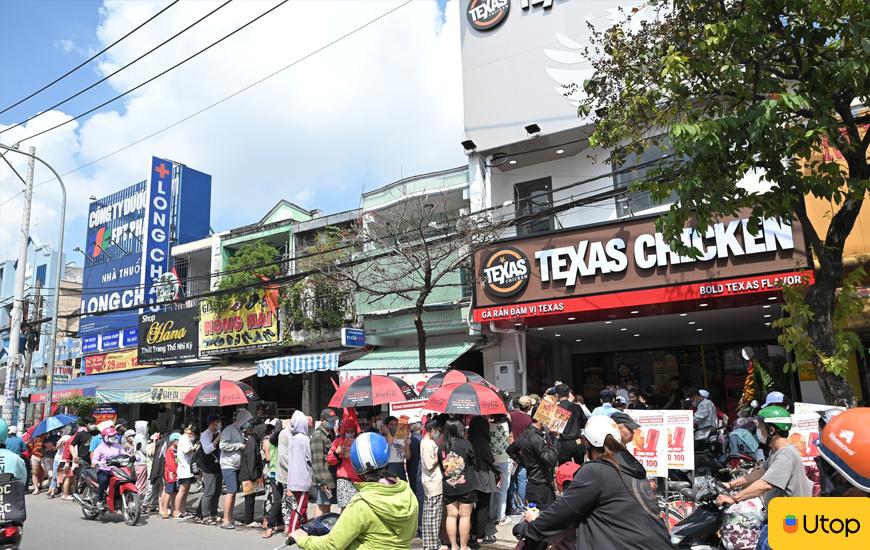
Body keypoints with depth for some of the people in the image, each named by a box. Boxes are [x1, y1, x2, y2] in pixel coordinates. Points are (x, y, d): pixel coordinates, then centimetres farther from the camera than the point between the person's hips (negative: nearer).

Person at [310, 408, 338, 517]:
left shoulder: (332, 433, 17)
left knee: (327, 505, 15)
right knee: (322, 506, -4)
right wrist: (322, 481, -20)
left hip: (332, 478, 9)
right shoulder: (318, 435, -12)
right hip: (324, 479, -9)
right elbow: (317, 460, -17)